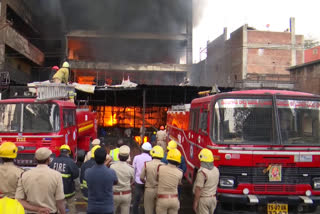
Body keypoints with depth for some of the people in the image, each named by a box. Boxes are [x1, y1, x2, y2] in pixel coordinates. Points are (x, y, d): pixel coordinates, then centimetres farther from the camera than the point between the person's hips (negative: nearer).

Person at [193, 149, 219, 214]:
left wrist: (195, 202, -15)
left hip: (203, 199, -7)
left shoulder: (202, 172, -21)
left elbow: (198, 189, -21)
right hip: (213, 198, 7)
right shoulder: (216, 170, 3)